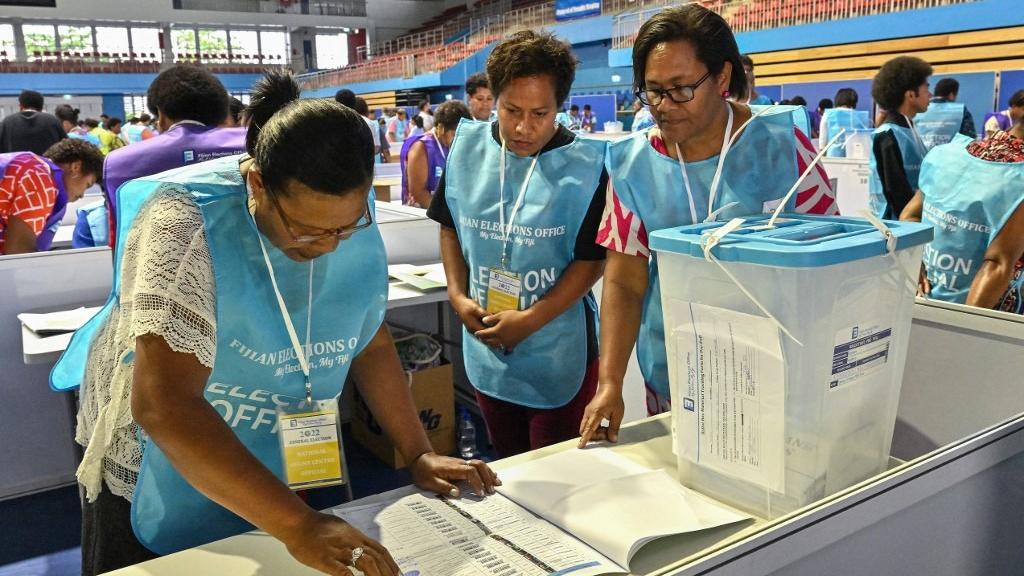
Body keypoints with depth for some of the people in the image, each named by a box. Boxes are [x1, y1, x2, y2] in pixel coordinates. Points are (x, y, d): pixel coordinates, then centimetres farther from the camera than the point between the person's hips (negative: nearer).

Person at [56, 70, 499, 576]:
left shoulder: (351, 220, -12)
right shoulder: (186, 224, -29)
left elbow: (371, 343, -1)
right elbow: (163, 405, -37)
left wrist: (418, 456, -8)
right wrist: (297, 526, -40)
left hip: (287, 477, 5)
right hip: (160, 482, -4)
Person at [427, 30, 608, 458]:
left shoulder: (586, 165, -13)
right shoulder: (468, 149, -2)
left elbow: (592, 258, -12)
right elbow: (450, 229, 9)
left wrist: (531, 320, -19)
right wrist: (458, 295, -4)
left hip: (559, 352, -4)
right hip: (485, 347, 4)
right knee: (505, 468, 23)